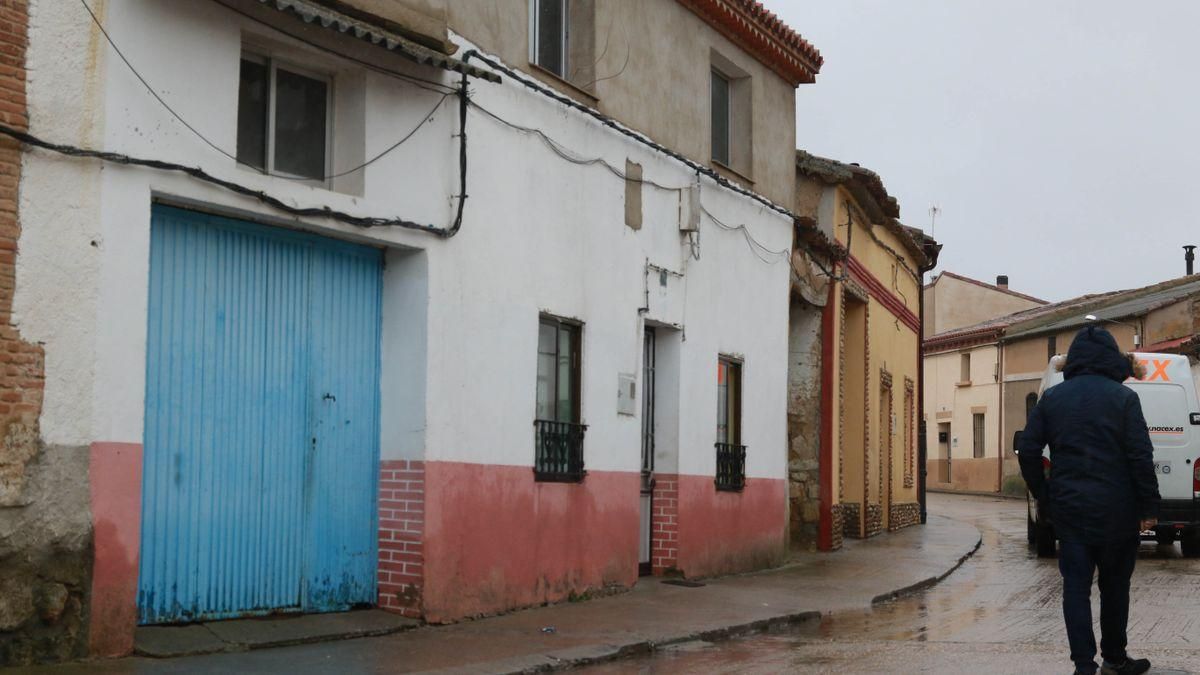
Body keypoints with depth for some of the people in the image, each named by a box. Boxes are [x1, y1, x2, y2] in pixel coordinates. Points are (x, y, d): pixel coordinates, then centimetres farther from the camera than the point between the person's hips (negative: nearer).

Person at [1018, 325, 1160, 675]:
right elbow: (1141, 455, -10)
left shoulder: (1051, 398, 4)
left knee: (1076, 587, 3)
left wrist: (1044, 497, 10)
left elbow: (1027, 451, 2)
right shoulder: (1122, 397, -5)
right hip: (1114, 509, -2)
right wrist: (1149, 507, -5)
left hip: (1068, 509, 2)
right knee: (1115, 585, 13)